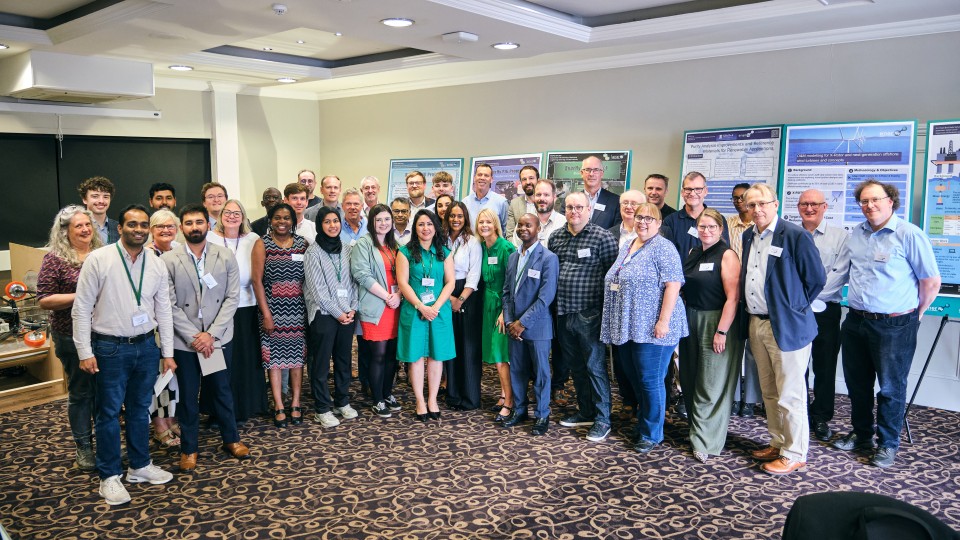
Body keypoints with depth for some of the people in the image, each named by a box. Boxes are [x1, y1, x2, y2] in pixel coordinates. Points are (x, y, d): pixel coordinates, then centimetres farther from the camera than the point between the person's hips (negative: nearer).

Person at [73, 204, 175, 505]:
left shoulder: (156, 264, 2)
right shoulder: (98, 259, -9)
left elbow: (163, 310, 7)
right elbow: (82, 307, -7)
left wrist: (167, 353, 7)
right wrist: (85, 351, -10)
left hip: (146, 346, 4)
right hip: (110, 348, -4)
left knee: (140, 410, 16)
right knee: (109, 413, 6)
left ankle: (140, 466, 31)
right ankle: (109, 477, 20)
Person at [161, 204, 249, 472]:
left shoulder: (226, 256, -1)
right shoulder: (168, 261, -5)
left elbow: (232, 297, -4)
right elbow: (170, 305, -7)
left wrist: (212, 334, -11)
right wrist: (194, 337, -13)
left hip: (219, 338, 1)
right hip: (185, 341, -1)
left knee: (222, 391, 14)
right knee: (187, 396, 10)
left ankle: (231, 439, 31)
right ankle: (189, 448, 26)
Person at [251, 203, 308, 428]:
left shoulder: (302, 244, 5)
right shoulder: (262, 245, -1)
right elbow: (257, 280, -5)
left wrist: (310, 307, -1)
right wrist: (266, 314, -10)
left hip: (298, 308, 2)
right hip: (273, 308, -2)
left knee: (297, 355, 6)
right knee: (274, 357, 2)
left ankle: (295, 403, 16)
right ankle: (279, 407, 11)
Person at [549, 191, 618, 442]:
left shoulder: (602, 237, -8)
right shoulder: (556, 237, 9)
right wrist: (554, 304, 12)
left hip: (590, 314, -6)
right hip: (563, 313, 6)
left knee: (595, 366, 0)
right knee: (576, 366, 16)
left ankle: (602, 419, 12)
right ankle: (585, 412, 30)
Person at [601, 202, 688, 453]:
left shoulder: (663, 248, -9)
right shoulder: (626, 247, 16)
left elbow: (673, 285, -16)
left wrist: (664, 321, -22)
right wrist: (619, 324, 18)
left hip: (651, 329, -8)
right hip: (628, 328, 8)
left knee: (650, 381, 0)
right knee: (634, 380, 15)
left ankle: (651, 434, 13)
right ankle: (642, 422, 31)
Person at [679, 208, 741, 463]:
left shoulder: (727, 255, -11)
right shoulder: (693, 254, 11)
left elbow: (732, 297, -17)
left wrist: (722, 331, -21)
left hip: (715, 322, -7)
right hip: (690, 320, 7)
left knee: (712, 384, 1)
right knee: (690, 379, 15)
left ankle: (706, 441, 11)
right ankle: (697, 428, 32)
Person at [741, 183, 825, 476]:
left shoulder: (795, 235, -12)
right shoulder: (749, 236, 10)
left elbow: (816, 279, -9)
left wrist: (794, 308, -2)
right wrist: (748, 307, 11)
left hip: (786, 326, -7)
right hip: (757, 323, 7)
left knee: (789, 394, 2)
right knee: (769, 392, 17)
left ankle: (794, 454, 14)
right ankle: (778, 443, 31)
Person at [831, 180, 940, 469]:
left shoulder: (909, 234, -12)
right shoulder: (856, 235, 7)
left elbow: (931, 281, -8)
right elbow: (841, 272, 19)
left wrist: (916, 314, 2)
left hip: (894, 325, -6)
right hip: (856, 322, 6)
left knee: (891, 388, 6)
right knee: (857, 383, 16)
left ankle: (888, 444, 22)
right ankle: (862, 435, 33)